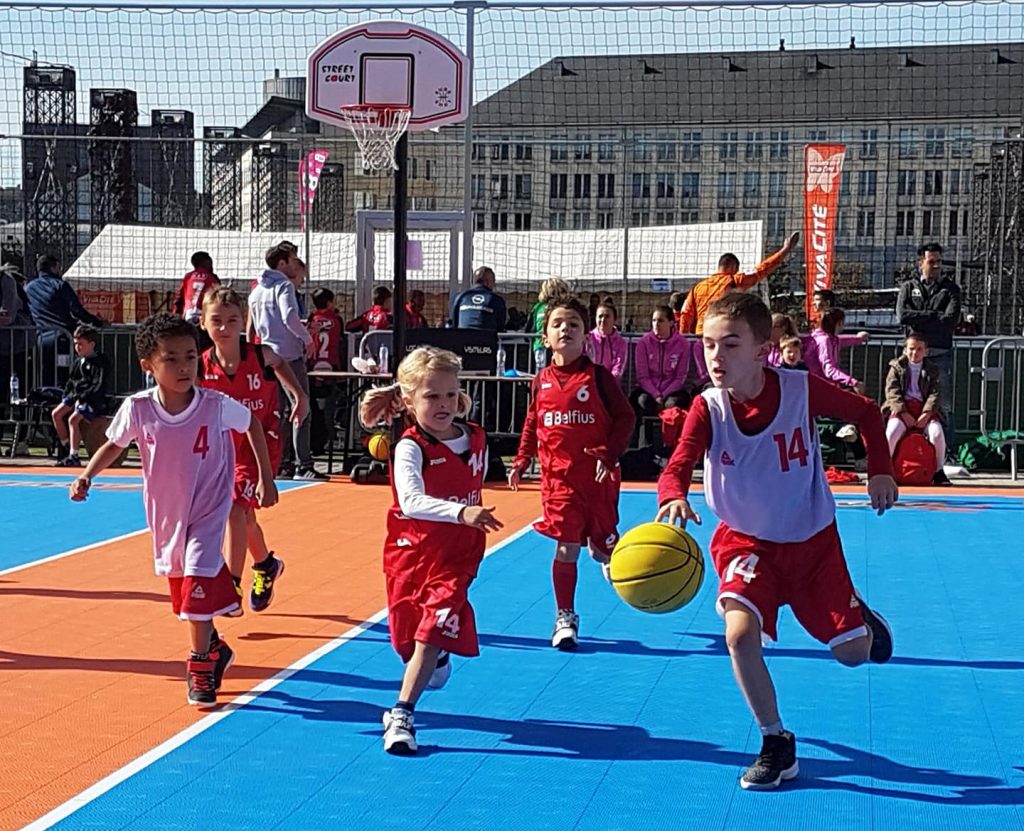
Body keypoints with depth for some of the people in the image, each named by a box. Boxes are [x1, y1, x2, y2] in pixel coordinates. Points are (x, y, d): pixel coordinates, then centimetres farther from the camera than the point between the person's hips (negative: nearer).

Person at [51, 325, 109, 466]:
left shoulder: (101, 362, -12)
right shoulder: (77, 362, 12)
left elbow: (100, 387, -17)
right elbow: (71, 382, 20)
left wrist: (82, 399, -19)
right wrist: (67, 397, 3)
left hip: (93, 400, -8)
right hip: (76, 396, 8)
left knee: (73, 419, -25)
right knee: (56, 414, -6)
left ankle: (74, 457, -20)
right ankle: (65, 447, 5)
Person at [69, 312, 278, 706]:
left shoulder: (216, 406, -20)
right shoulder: (138, 409, -17)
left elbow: (252, 424, 1)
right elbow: (114, 444, 3)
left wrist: (266, 479, 3)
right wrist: (86, 476, -13)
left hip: (207, 513, -3)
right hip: (165, 514, 3)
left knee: (198, 587, -15)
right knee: (183, 590, 16)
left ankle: (200, 667, 2)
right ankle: (214, 649, 42)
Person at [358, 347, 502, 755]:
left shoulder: (476, 439, -1)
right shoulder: (411, 447, -17)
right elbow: (410, 500, -36)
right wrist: (461, 512, -48)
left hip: (456, 557, 2)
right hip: (412, 553, -2)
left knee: (433, 633, -13)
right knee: (408, 638, 11)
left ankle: (401, 715, -10)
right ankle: (437, 660, 46)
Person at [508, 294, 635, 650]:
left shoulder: (597, 376, -6)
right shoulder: (542, 381, 4)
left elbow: (624, 417, -5)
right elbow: (532, 424, 14)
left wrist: (609, 454, -14)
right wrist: (520, 463, 8)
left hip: (597, 475, -1)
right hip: (558, 476, 1)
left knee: (602, 547, 9)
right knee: (566, 548, -3)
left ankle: (610, 556, 48)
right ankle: (565, 618, 7)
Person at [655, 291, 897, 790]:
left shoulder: (802, 390, -20)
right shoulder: (707, 409, -21)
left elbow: (867, 413, -2)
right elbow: (678, 466, -35)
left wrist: (880, 470, -11)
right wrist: (673, 497, -57)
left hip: (812, 538, 0)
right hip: (745, 540, 0)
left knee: (852, 652, 5)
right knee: (740, 633, -25)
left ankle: (862, 617, 45)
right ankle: (776, 743, -3)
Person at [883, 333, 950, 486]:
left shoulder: (932, 370, 12)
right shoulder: (897, 367, 9)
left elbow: (935, 393, 2)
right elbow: (892, 391, -2)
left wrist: (926, 414, -15)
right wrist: (903, 413, -15)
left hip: (925, 409, 1)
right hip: (901, 408, -1)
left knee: (937, 434, -25)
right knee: (892, 432, -31)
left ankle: (938, 472, -5)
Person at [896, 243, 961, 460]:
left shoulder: (950, 288, 11)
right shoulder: (909, 287, 13)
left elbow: (952, 319, -6)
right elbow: (902, 315, -4)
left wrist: (919, 320, -4)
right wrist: (935, 316, -4)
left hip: (941, 354, -1)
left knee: (944, 406, -2)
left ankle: (948, 452, -1)